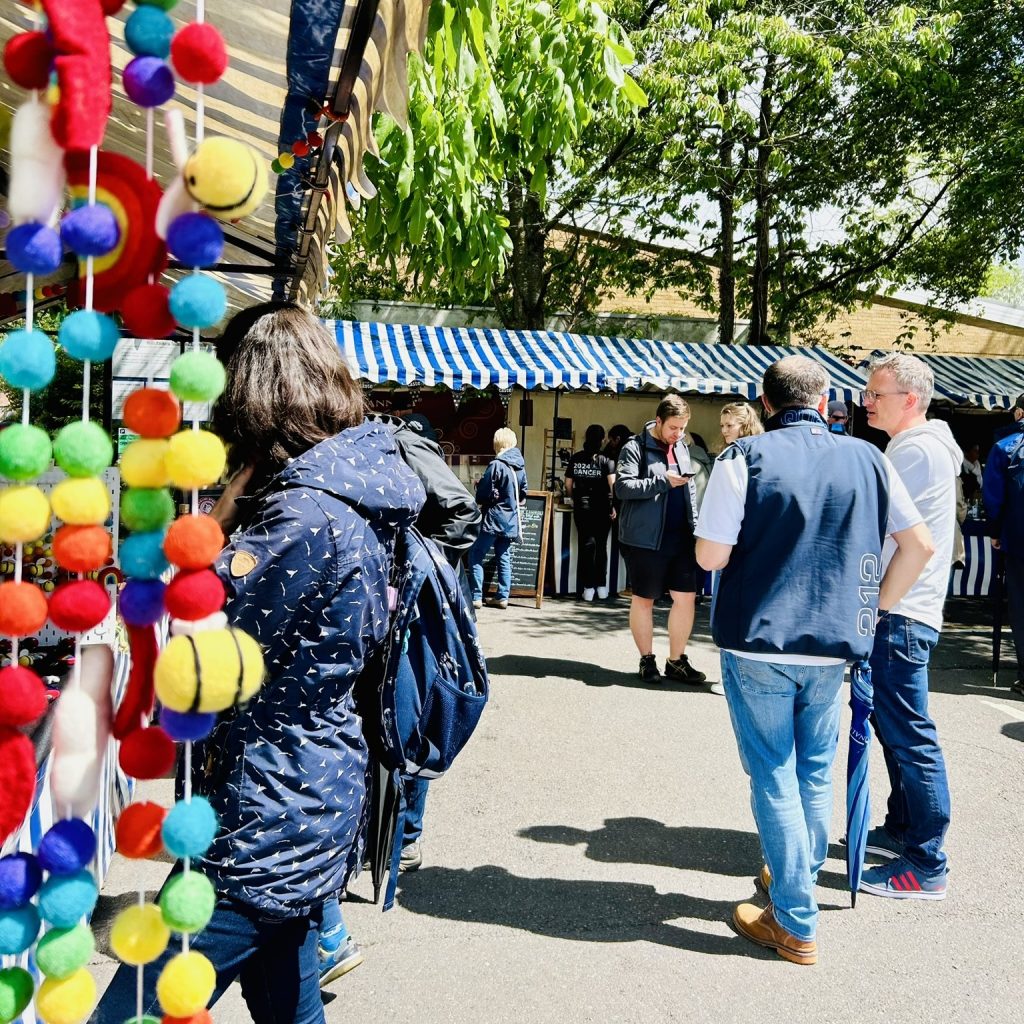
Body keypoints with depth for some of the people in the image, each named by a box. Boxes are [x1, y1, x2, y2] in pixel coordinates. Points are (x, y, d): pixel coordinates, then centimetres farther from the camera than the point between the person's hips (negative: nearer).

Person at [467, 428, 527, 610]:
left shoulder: (496, 465, -14)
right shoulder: (520, 467, 8)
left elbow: (482, 494, -12)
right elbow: (522, 495, 16)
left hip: (493, 519, -7)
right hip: (511, 520, 7)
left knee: (475, 556, -1)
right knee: (504, 558, 11)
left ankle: (476, 596, -5)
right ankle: (503, 597, 10)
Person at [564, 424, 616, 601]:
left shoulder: (575, 459, 3)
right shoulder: (606, 460, -5)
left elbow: (568, 484, 4)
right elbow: (612, 484, -13)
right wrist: (613, 506, -4)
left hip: (581, 507, 1)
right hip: (602, 508, -1)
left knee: (586, 545, 5)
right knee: (601, 546, 11)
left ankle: (588, 588, 1)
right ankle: (601, 586, 15)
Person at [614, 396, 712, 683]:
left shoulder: (685, 448, 12)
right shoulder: (636, 447, -6)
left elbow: (703, 477, 20)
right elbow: (623, 487, -16)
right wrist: (663, 481, -20)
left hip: (681, 538, 5)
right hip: (646, 538, -5)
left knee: (686, 597, 5)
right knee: (643, 599, 6)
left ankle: (677, 661, 17)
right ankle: (647, 660, 20)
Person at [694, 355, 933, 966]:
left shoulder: (744, 459, -9)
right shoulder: (867, 459, 2)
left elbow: (710, 556, -11)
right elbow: (920, 544, 6)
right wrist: (878, 605, 15)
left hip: (758, 641, -3)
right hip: (834, 643, 4)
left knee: (774, 776, 6)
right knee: (816, 770, 20)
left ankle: (795, 926, 11)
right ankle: (799, 880, 36)